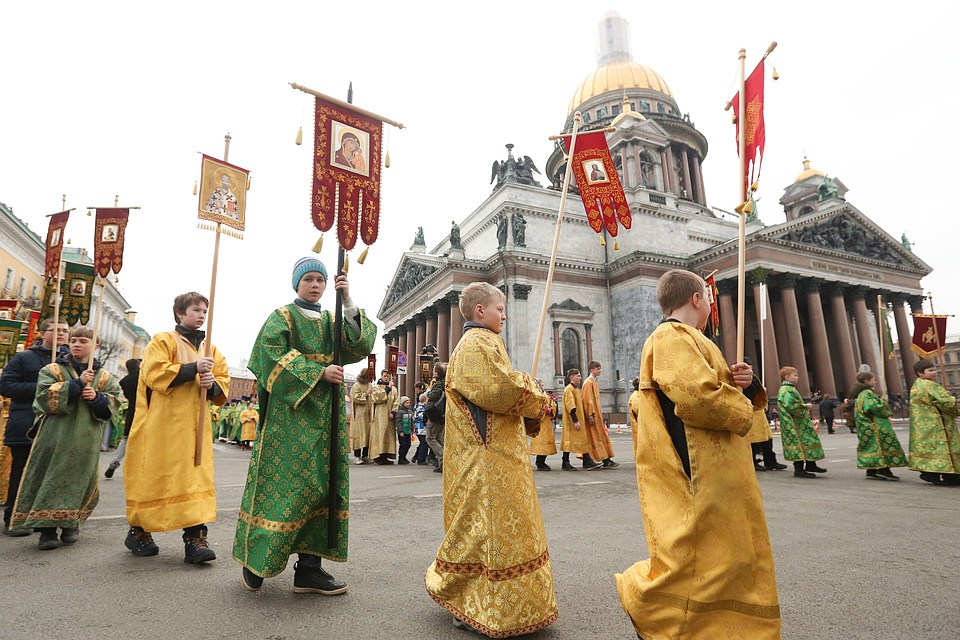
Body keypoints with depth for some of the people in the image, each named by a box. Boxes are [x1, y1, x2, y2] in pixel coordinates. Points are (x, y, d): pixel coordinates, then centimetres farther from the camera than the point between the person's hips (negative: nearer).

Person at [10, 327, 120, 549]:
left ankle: (70, 523, 20)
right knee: (51, 479, -4)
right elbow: (45, 397, -9)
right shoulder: (52, 370, 6)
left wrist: (97, 397, -14)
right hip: (55, 437, -1)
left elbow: (111, 404, 6)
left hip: (86, 441, 2)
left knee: (79, 481, 5)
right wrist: (77, 384, -18)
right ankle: (47, 529, 4)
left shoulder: (104, 377, 12)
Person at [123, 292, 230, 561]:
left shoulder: (210, 350, 15)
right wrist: (193, 369, -21)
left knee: (197, 477, -4)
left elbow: (223, 382, 11)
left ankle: (195, 538, -4)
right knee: (154, 476, 4)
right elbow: (156, 373, -13)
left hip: (196, 425, 4)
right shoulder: (162, 341, 2)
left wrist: (212, 384, -11)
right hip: (163, 423, -4)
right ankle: (137, 531, 25)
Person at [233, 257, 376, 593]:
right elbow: (275, 353, -13)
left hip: (326, 415, 5)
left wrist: (348, 303, -11)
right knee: (284, 483, -4)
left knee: (321, 485, 2)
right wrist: (319, 372, -19)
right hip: (290, 412, -5)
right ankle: (255, 558, 15)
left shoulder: (331, 321, 17)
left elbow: (360, 347, -1)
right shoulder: (282, 317, 4)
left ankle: (309, 566, 8)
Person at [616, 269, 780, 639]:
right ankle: (641, 598, 15)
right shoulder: (671, 338, -15)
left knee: (738, 553, 16)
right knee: (693, 555, -4)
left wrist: (740, 383, 1)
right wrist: (742, 409, -8)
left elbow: (714, 389, 21)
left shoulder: (686, 340, 20)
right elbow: (700, 397, -27)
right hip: (696, 475, -11)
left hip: (716, 474, 11)